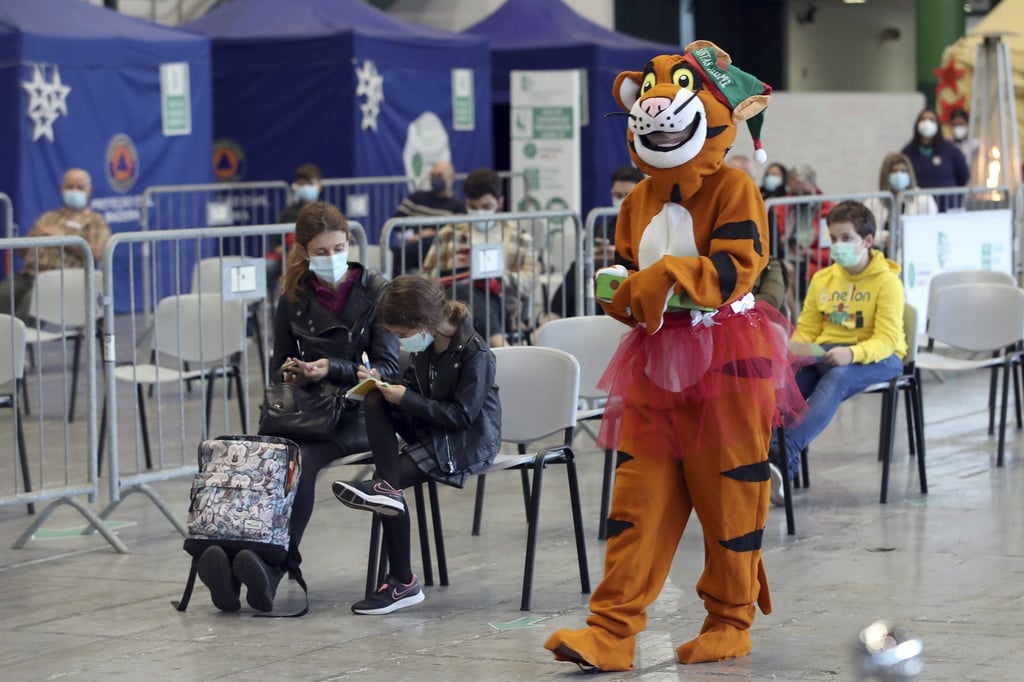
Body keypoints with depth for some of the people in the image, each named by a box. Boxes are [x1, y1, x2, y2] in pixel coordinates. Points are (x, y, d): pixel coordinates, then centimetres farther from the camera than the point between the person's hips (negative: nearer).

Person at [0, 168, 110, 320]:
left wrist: (63, 238, -3)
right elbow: (22, 251, 30)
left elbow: (95, 253, -3)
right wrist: (36, 237, 8)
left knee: (30, 301, -35)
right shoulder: (48, 218, 34)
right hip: (29, 274, 5)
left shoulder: (95, 221, 16)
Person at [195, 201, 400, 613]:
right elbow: (280, 367, 20)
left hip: (359, 413, -3)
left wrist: (332, 370, -17)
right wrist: (292, 373, -4)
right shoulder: (294, 297, 11)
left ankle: (269, 567, -47)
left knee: (302, 459, -34)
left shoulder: (375, 293, 2)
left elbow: (388, 368, -2)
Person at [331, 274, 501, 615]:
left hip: (468, 441, -8)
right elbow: (411, 390, 16)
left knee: (398, 476, -22)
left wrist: (407, 399, -23)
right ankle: (385, 485, -25)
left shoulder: (475, 354, -20)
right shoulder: (425, 348, 4)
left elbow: (462, 415, -23)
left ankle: (402, 582, -14)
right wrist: (381, 383, -5)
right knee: (376, 401, -13)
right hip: (430, 430, 8)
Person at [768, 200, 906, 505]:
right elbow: (806, 329, 13)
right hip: (825, 354, 5)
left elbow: (885, 341, -15)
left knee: (837, 377, -38)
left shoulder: (887, 281, -6)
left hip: (878, 357, -5)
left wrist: (852, 353, -34)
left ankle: (784, 455, -52)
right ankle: (766, 451, -47)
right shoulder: (822, 279, 12)